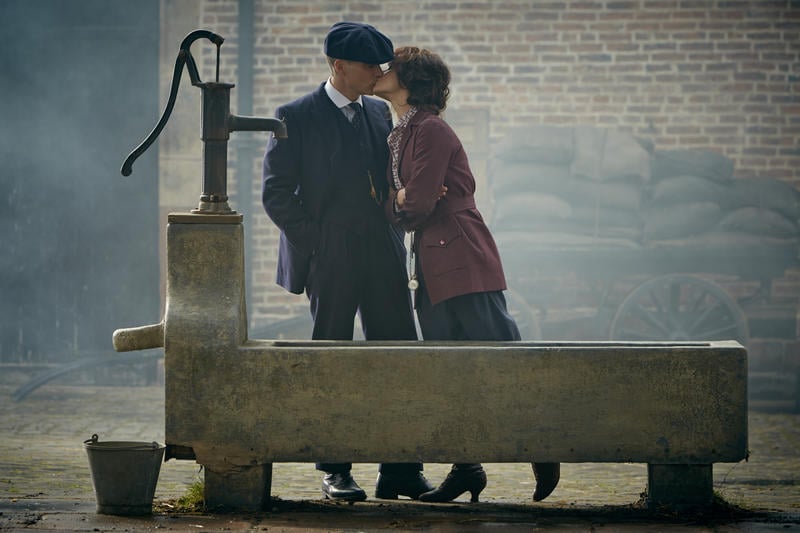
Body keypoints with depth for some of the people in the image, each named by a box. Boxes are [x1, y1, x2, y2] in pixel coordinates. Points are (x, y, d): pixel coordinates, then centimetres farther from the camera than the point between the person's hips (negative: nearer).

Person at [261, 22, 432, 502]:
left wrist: (396, 238, 6)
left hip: (384, 259, 5)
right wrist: (314, 245, -10)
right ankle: (335, 472, 8)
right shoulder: (296, 118, -2)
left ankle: (402, 471, 3)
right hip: (331, 263, -5)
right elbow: (277, 193, -4)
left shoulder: (380, 113, 14)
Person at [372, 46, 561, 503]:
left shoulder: (432, 130, -11)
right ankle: (466, 469, 8)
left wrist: (393, 201, 3)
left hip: (463, 260, -9)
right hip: (431, 268, 9)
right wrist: (404, 201, -6)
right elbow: (397, 206, 14)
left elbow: (416, 205, -16)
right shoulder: (399, 135, 18)